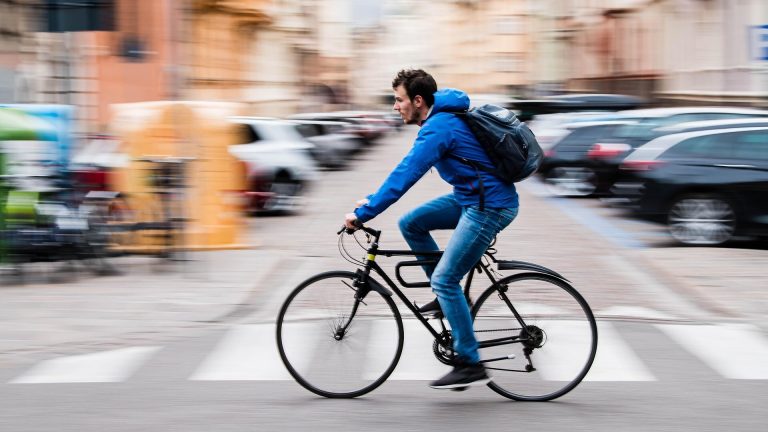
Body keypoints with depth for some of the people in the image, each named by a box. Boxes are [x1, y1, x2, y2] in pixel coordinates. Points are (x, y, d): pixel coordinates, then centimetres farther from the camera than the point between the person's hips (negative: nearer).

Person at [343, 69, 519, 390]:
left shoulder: (438, 129, -19)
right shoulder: (441, 119, 12)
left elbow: (404, 176, -25)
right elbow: (405, 170, 20)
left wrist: (363, 214, -22)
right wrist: (373, 200, 16)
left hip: (490, 207, -10)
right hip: (472, 197, 10)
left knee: (444, 280, -10)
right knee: (410, 224, 9)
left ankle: (470, 366, -5)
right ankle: (449, 296, 17)